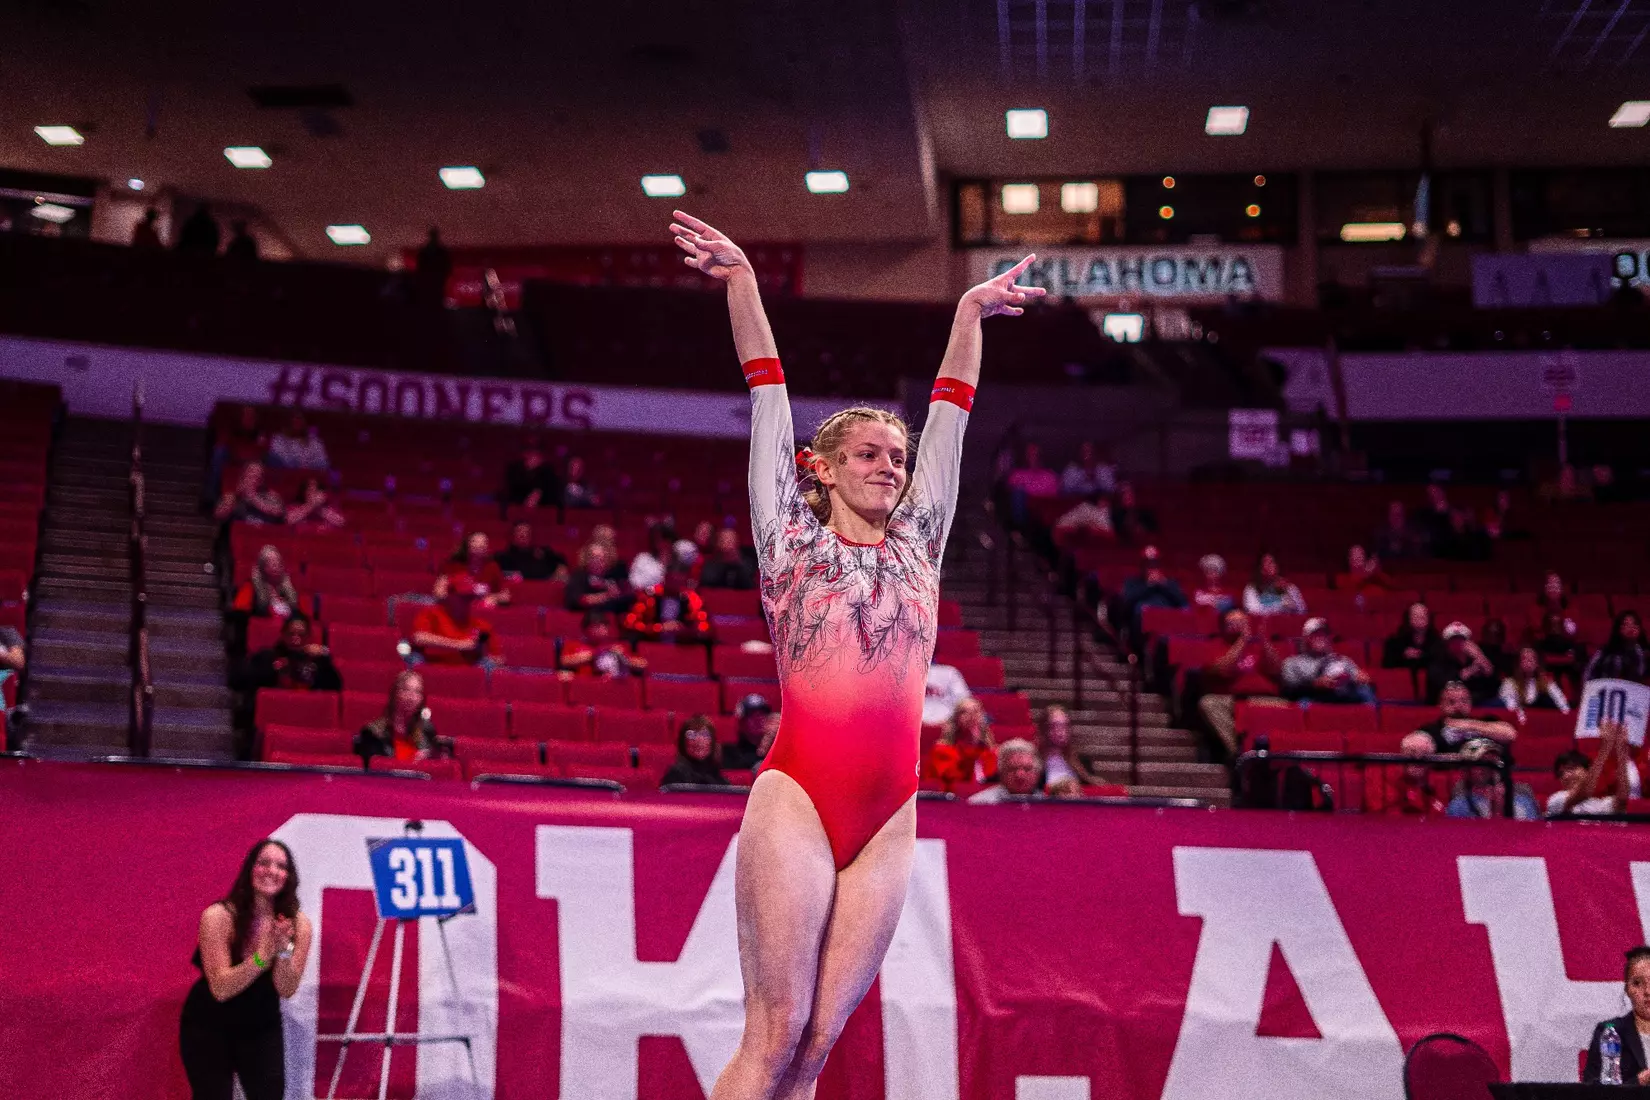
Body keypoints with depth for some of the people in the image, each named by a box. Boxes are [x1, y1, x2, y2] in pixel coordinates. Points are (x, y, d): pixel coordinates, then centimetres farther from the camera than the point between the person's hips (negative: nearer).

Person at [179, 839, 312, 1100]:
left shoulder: (299, 924, -12)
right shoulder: (219, 916, -22)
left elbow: (286, 990, -16)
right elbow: (221, 988, -25)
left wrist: (284, 949, -33)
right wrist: (264, 954, -36)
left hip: (261, 1026, 3)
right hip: (209, 1027, -3)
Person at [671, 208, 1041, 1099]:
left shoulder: (916, 539, 19)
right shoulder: (791, 535, 10)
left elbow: (950, 414, 23)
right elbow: (767, 397, 9)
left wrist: (970, 314, 26)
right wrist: (741, 280, 11)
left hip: (889, 817, 4)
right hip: (797, 798, -4)